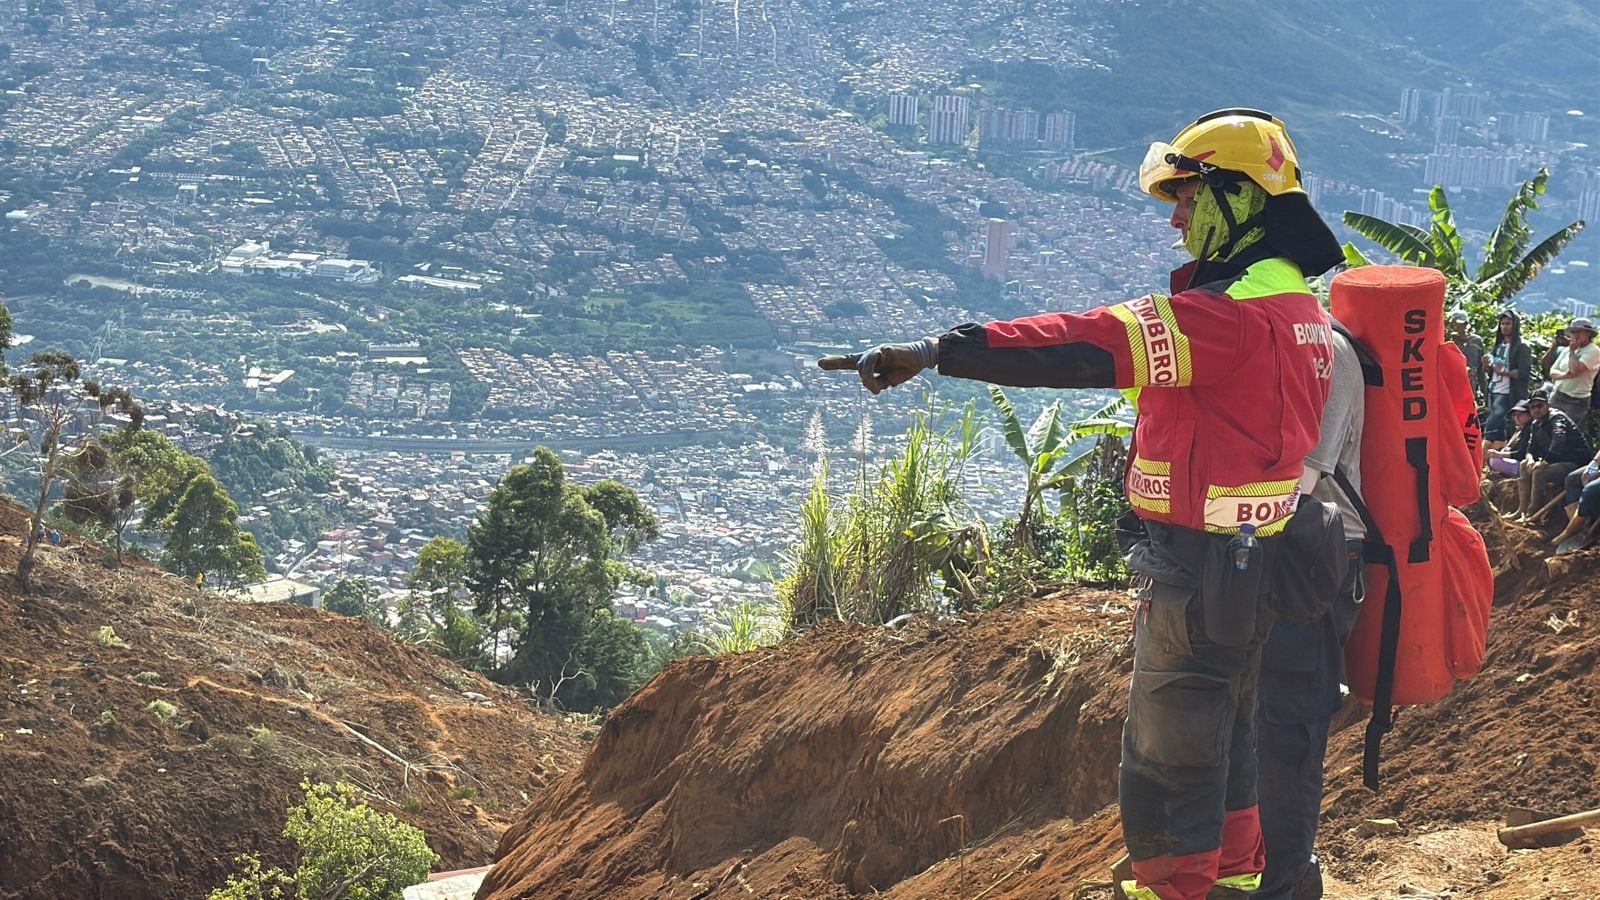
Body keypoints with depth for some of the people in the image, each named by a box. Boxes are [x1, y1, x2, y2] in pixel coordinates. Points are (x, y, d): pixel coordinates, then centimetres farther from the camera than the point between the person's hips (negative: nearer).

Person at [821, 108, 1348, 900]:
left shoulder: (1230, 314, -22)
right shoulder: (1296, 304, 10)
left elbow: (1091, 347, -30)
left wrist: (937, 352, -33)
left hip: (1199, 577, -10)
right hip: (1255, 566, 10)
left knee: (1168, 762, 0)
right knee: (1224, 743, 23)